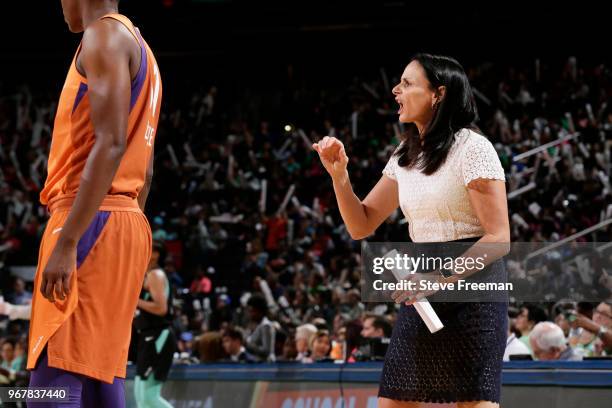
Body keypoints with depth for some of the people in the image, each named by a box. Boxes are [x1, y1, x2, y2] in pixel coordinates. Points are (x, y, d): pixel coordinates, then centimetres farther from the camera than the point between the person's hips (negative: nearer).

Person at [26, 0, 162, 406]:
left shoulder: (105, 35, -7)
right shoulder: (138, 47, 23)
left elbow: (111, 144, -19)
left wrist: (66, 241, -23)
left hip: (93, 223, -10)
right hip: (127, 221, 10)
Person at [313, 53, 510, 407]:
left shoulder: (472, 148, -11)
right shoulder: (406, 156, 12)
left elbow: (498, 239, -14)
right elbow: (361, 226, 14)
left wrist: (439, 278, -21)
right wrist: (339, 174, -2)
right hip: (421, 295, 7)